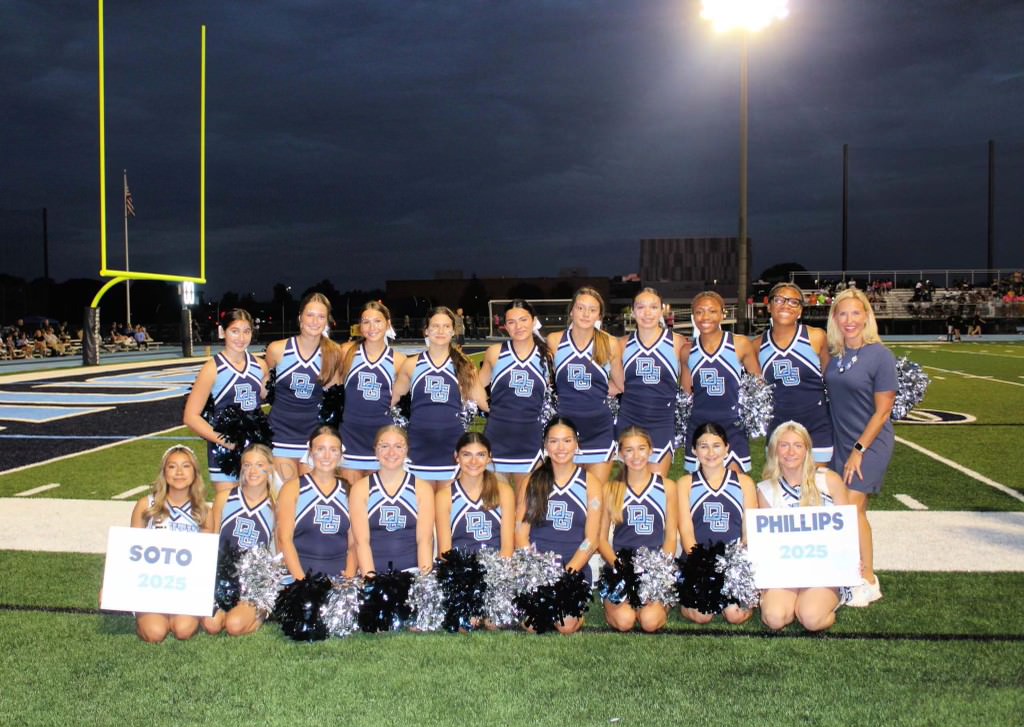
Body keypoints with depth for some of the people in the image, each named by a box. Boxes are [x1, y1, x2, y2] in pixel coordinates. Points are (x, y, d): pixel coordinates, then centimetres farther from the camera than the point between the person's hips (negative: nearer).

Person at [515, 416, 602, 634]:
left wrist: (567, 573, -12)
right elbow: (521, 533, 4)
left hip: (575, 567, -1)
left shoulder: (590, 482, 6)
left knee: (566, 625, -25)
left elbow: (591, 539, 1)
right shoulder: (532, 480, 8)